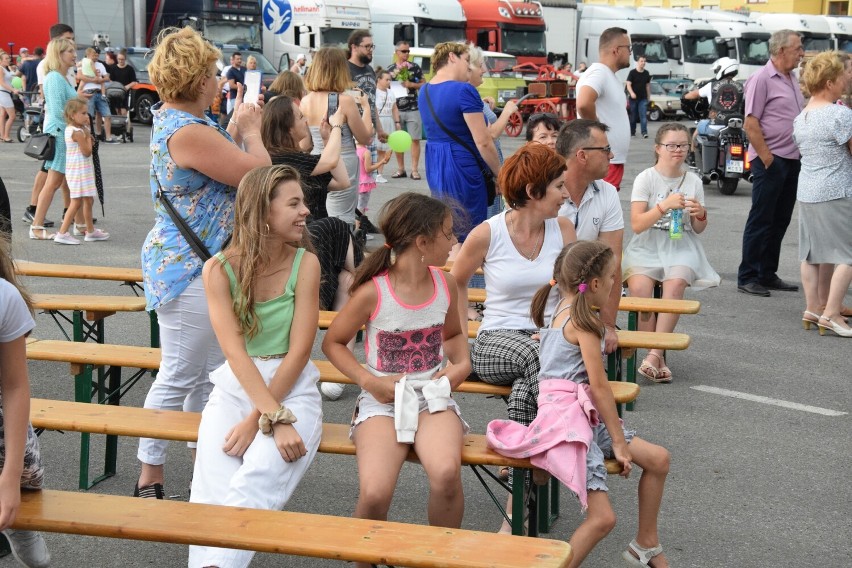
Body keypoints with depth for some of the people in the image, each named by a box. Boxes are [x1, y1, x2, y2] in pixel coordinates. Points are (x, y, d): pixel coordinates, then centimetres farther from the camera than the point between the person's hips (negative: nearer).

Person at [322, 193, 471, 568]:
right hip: (383, 400, -3)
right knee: (375, 494, -27)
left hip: (433, 396, 3)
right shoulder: (373, 293, -10)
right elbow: (332, 343, 1)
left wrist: (462, 364, 3)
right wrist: (370, 381, -10)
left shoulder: (445, 284, 3)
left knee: (446, 472, -30)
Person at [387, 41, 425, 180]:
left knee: (415, 139, -3)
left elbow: (423, 85, 8)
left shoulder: (415, 67, 5)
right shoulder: (390, 69, 6)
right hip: (396, 109, 1)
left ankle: (414, 170, 0)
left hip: (413, 109, -1)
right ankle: (401, 169, 14)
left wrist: (412, 85, -8)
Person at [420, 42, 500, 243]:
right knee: (468, 234, -3)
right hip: (462, 166, -8)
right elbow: (483, 142, -18)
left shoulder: (425, 91, 9)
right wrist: (500, 174, -7)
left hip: (434, 165, 8)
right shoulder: (464, 91, -16)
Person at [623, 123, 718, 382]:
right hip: (647, 247, -1)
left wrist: (700, 215, -9)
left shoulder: (693, 181, 9)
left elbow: (698, 230, 14)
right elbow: (637, 225, -8)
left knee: (675, 284, -31)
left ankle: (654, 354, -30)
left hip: (681, 247, 1)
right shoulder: (645, 179, 0)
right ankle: (659, 359, -21)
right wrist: (665, 206, -20)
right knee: (639, 286, -31)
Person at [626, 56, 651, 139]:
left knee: (643, 115, -10)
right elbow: (628, 84, -10)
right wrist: (631, 93, -27)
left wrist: (648, 96, 15)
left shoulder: (646, 73, 7)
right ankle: (632, 132, 21)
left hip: (643, 98, 2)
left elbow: (648, 85, 15)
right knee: (633, 116, 8)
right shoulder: (632, 72, -5)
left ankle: (644, 132, -16)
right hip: (633, 98, -2)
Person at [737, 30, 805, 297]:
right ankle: (747, 277, 3)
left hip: (792, 160, 8)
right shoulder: (762, 79, -11)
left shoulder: (792, 79, 14)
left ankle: (767, 275, 20)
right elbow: (751, 124, -16)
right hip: (770, 160, -8)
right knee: (761, 221, -3)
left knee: (780, 222, 12)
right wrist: (767, 159, -18)